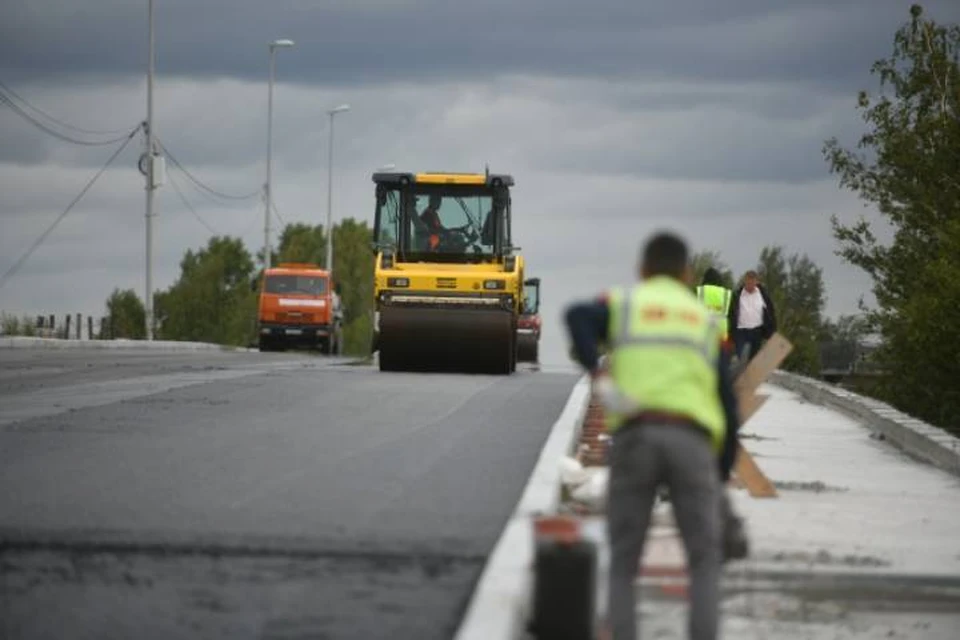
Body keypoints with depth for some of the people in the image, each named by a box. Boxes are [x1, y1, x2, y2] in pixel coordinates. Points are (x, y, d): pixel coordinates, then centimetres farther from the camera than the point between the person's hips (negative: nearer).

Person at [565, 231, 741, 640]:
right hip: (690, 442, 0)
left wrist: (597, 379, -16)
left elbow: (576, 316, -6)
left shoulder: (620, 305, 20)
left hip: (635, 438, 0)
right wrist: (723, 476, 22)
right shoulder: (704, 320, 24)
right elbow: (727, 405, 17)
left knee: (623, 566, 10)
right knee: (704, 563, 9)